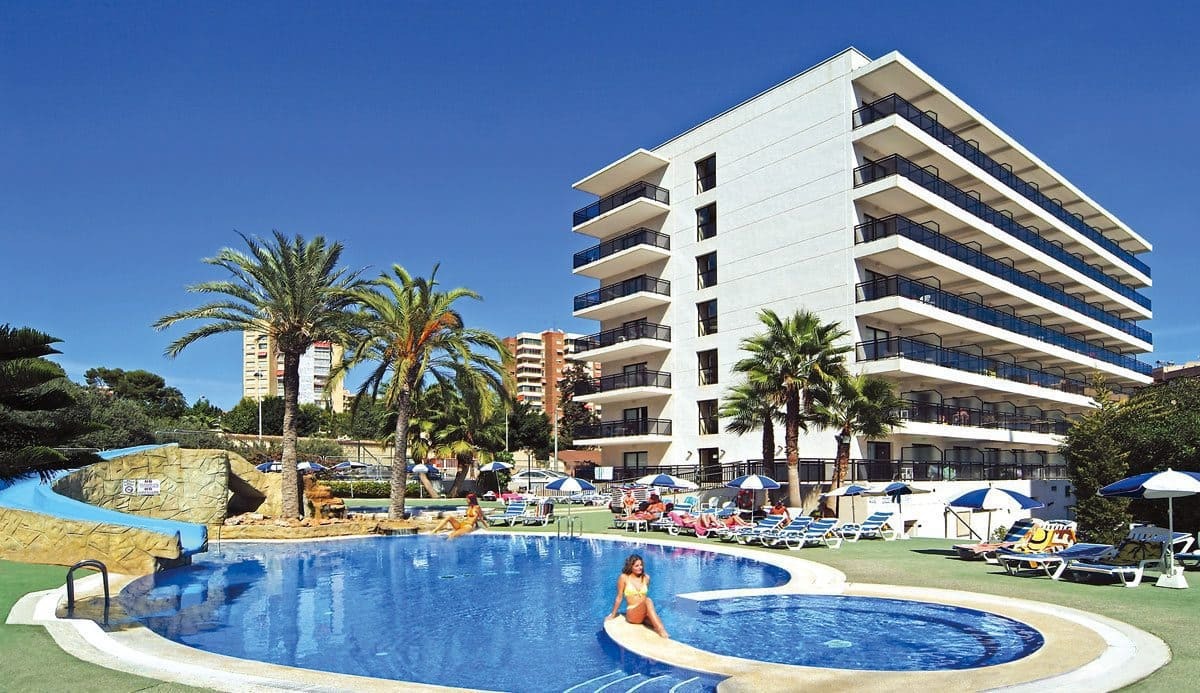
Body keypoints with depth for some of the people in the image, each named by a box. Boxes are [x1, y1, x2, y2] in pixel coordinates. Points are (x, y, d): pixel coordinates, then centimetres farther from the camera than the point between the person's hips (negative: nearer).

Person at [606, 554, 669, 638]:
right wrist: (613, 615, 8)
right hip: (631, 614, -3)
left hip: (644, 614, 3)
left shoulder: (646, 578, 10)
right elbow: (619, 597, 4)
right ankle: (661, 630, -46)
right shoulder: (624, 577, -2)